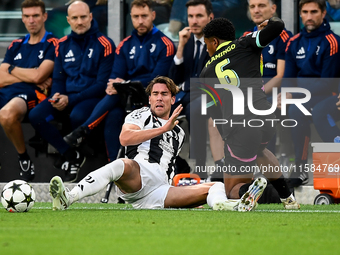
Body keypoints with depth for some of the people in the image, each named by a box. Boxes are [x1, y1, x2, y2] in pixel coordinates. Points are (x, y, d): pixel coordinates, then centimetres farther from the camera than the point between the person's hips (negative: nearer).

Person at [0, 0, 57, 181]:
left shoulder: (52, 45, 7)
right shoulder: (16, 46, 25)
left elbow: (38, 76, -6)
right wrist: (28, 76, 1)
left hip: (33, 94, -6)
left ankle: (24, 158, -13)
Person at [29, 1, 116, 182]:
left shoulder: (104, 44, -3)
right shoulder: (63, 45, 14)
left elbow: (103, 84, -8)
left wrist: (71, 99, -15)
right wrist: (57, 96, -7)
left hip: (92, 98, -5)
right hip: (66, 97, 5)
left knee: (77, 116, -39)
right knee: (36, 116, -22)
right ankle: (71, 156, -14)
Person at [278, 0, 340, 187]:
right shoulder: (294, 43, 11)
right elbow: (288, 77, 12)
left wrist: (294, 96, -20)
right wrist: (284, 94, -11)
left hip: (324, 96, -6)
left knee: (296, 112, -33)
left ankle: (301, 170, -25)